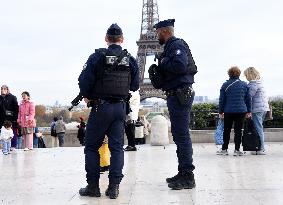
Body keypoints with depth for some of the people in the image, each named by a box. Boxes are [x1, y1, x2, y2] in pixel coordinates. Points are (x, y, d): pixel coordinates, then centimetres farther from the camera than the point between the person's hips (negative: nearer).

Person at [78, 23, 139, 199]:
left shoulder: (98, 56, -8)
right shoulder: (130, 60, 3)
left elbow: (85, 80, -12)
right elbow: (135, 86, 7)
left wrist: (87, 97, 6)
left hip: (101, 107, -3)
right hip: (121, 108, 3)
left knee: (92, 146, 7)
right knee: (117, 147, 7)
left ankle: (93, 186, 6)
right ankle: (114, 187, 4)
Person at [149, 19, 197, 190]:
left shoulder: (177, 45, -10)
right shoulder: (171, 46, 21)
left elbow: (180, 65, -27)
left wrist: (163, 63, -12)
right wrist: (158, 71, 7)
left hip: (180, 95, -11)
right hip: (177, 95, 11)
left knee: (182, 135, -10)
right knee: (179, 135, 13)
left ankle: (188, 177, -7)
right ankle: (183, 174, 20)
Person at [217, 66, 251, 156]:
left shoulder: (225, 85, -1)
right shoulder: (244, 85, 3)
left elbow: (221, 100, 1)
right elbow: (248, 99, 6)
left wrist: (221, 111, 8)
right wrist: (248, 111, 12)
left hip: (228, 111, 0)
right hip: (241, 111, 0)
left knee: (227, 130, 10)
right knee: (238, 130, 4)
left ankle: (224, 149, 14)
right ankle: (237, 150, 4)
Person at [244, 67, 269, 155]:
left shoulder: (253, 84, -12)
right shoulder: (260, 82, 17)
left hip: (257, 109, -10)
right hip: (264, 108, 10)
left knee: (258, 129, -6)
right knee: (260, 128, 13)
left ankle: (261, 149, -4)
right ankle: (261, 148, 16)